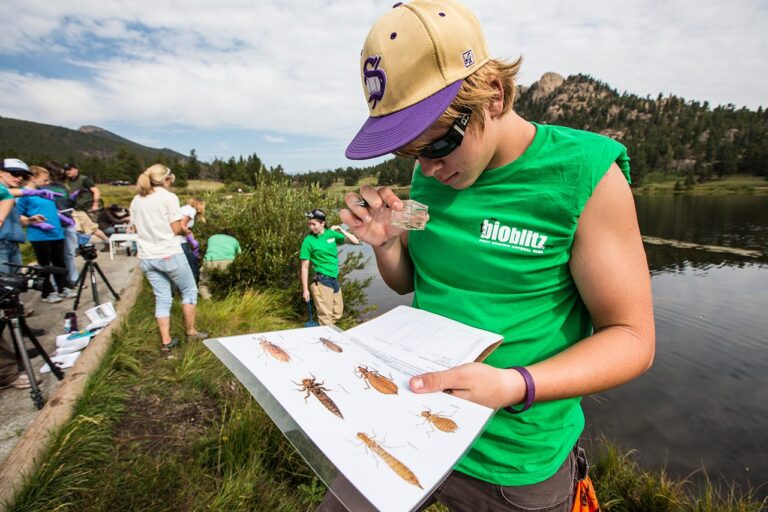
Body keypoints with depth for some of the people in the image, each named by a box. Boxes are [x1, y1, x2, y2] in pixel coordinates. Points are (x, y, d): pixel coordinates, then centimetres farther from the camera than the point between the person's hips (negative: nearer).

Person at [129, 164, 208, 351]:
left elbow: (136, 228, 14)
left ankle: (166, 341, 16)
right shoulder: (169, 197, -9)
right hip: (169, 255, -6)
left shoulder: (136, 200, 10)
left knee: (162, 298, 13)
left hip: (146, 257, 6)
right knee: (189, 291, 12)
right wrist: (184, 220, 10)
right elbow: (176, 229, -9)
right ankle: (191, 332, 19)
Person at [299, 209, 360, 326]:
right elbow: (305, 267, -8)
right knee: (326, 317, -1)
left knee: (337, 313, 17)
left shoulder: (331, 233, 2)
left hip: (334, 280, 6)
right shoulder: (308, 241, -10)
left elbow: (356, 241, 5)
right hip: (322, 281, -6)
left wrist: (341, 230, -7)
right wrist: (305, 289, -9)